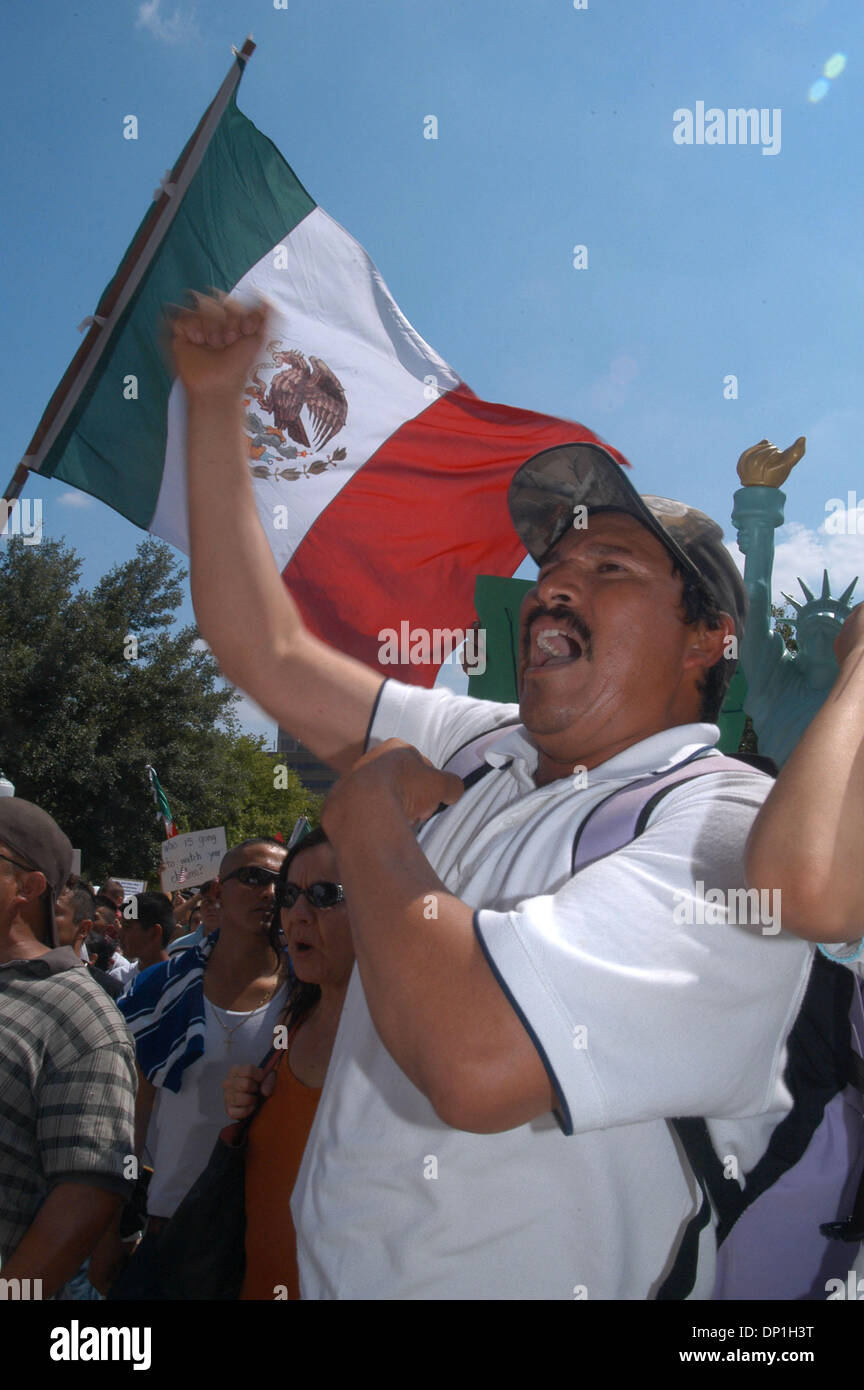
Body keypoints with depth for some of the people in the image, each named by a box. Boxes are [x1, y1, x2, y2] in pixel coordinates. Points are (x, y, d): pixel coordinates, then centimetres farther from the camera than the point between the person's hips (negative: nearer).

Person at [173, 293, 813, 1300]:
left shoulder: (729, 830, -22)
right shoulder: (479, 752, 2)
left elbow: (479, 1062, -35)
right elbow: (262, 650, 4)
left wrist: (369, 822, -19)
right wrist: (215, 397, 2)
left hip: (532, 1279, -6)